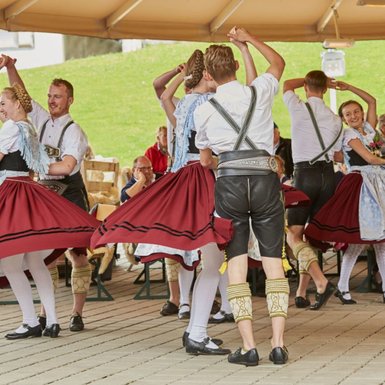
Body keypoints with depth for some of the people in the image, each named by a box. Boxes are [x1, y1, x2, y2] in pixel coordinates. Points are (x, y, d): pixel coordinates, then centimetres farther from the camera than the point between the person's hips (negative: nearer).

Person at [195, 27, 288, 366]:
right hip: (265, 179, 1)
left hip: (229, 183, -1)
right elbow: (278, 62, 28)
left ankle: (248, 347, -4)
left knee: (237, 262, 2)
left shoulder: (203, 112, 3)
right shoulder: (260, 92, 4)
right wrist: (248, 39, 34)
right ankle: (279, 344, -2)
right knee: (273, 260, 4)